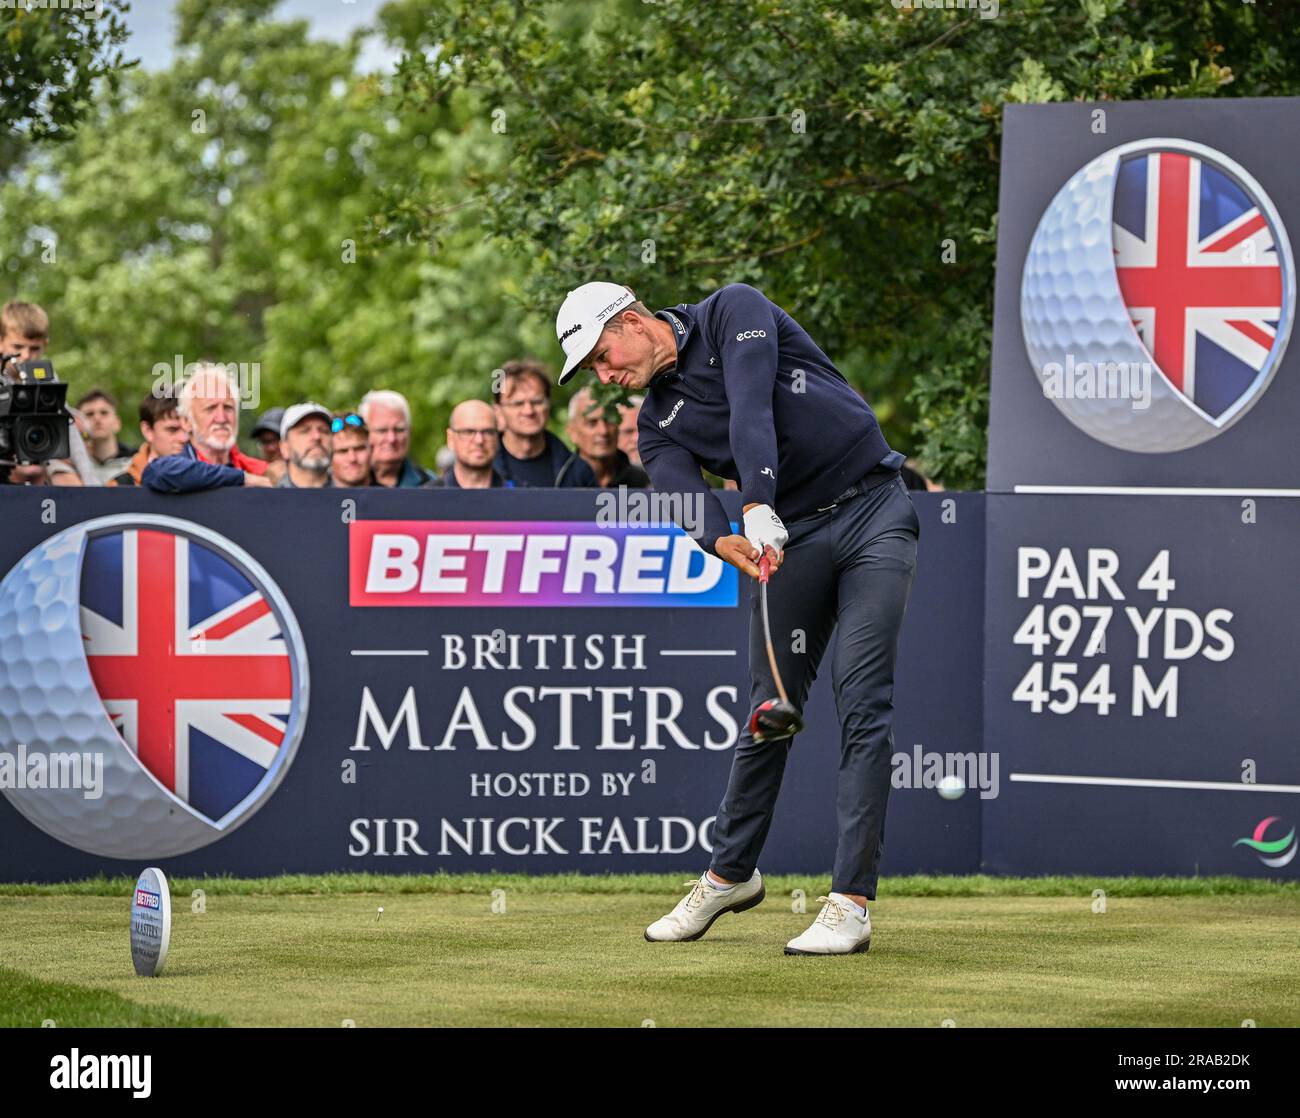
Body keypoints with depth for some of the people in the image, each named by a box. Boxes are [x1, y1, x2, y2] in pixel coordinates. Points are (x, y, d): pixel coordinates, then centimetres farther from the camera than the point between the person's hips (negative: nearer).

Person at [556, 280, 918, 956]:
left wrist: (759, 506, -35)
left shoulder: (734, 311, -4)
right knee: (770, 711, 6)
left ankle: (850, 903, -15)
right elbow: (686, 500, -12)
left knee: (862, 701, -12)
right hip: (788, 540, 5)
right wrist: (725, 543, -35)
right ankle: (730, 873, 25)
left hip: (873, 512, -5)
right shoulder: (657, 424, 8)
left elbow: (751, 408, -21)